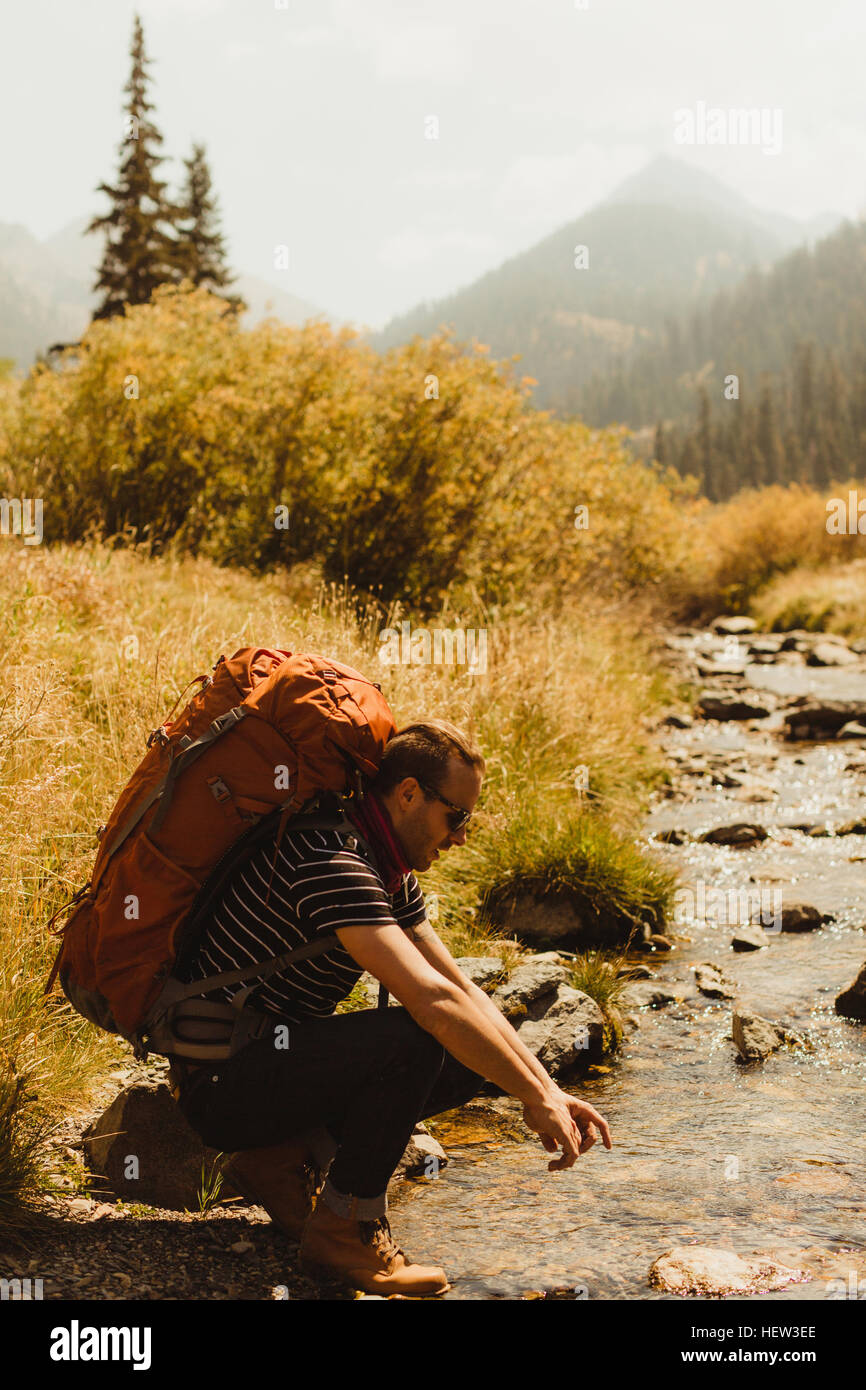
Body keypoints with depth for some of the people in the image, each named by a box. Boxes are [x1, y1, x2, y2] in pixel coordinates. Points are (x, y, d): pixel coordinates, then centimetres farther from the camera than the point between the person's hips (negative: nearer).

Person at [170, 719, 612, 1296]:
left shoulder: (390, 873, 7)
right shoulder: (331, 859, -25)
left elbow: (460, 987, 7)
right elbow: (432, 999, -32)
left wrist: (549, 1088, -2)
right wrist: (537, 1098, -25)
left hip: (277, 1051, 10)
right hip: (220, 1087, -10)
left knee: (475, 1055, 2)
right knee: (411, 1039, -30)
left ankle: (289, 1158, 5)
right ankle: (346, 1227, -12)